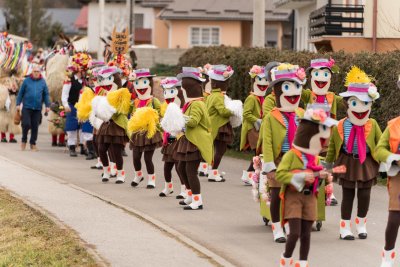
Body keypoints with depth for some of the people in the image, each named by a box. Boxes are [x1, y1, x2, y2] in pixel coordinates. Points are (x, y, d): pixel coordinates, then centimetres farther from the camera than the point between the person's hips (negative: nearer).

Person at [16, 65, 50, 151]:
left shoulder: (42, 82, 5)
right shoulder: (26, 81, 1)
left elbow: (46, 94, 9)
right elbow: (21, 93, 5)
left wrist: (47, 105, 1)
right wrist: (18, 104, 1)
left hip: (37, 108, 2)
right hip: (27, 107, -2)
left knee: (35, 126, 4)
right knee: (26, 124, -9)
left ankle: (33, 143, 16)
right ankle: (24, 141, 13)